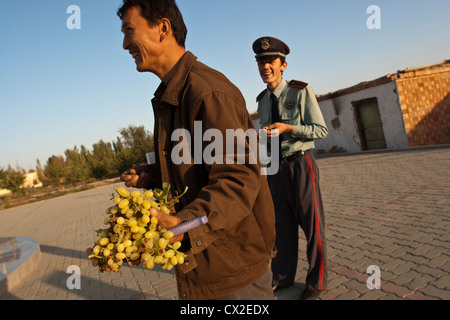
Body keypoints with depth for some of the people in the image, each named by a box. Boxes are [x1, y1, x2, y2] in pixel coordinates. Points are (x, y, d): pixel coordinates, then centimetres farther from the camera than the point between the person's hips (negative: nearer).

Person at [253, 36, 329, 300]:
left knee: (311, 223, 4)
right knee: (281, 224, 13)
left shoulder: (301, 91, -7)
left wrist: (287, 128, -22)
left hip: (300, 164, -5)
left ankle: (317, 281, 23)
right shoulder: (263, 100, 11)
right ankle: (282, 277, 29)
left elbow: (321, 129, -9)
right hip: (275, 167, 5)